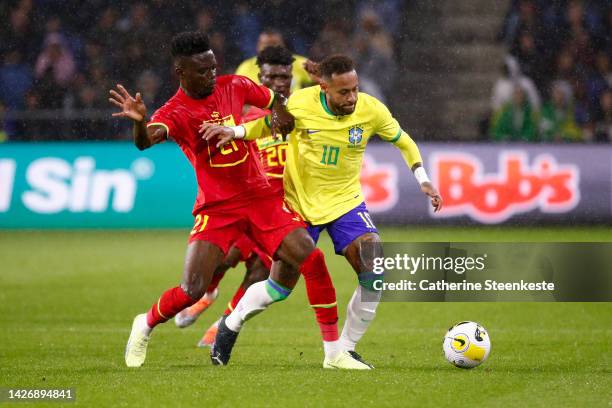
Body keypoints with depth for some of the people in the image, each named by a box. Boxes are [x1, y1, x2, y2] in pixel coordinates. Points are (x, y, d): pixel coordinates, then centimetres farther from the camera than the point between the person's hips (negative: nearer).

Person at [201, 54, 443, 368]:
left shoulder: (372, 110, -14)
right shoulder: (300, 104, -17)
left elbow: (404, 142, 5)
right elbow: (268, 124, 4)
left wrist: (423, 181, -5)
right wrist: (233, 132, -12)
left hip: (345, 201, 2)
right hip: (299, 203, -2)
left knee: (375, 272, -17)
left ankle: (346, 349, -2)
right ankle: (231, 325, 27)